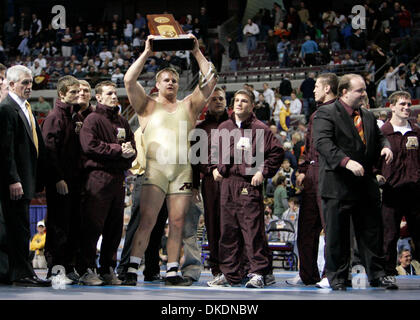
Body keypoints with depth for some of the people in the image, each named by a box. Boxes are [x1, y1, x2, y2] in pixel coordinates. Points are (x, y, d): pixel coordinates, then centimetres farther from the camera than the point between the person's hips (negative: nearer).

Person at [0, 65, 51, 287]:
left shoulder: (25, 108, 19)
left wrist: (36, 178, 17)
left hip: (25, 179, 9)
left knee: (19, 228, 11)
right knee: (20, 227, -7)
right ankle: (23, 274, -3)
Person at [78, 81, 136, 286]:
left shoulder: (122, 122, 22)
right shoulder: (93, 119, 1)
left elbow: (132, 147, 19)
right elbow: (90, 145, -12)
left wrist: (129, 152, -5)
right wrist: (118, 149, -11)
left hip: (118, 178, 7)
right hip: (98, 176, -7)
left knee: (115, 227, 7)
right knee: (93, 226, -8)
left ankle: (108, 269, 14)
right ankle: (87, 270, -5)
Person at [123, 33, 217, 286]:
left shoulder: (188, 106, 19)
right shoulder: (148, 106, 13)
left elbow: (211, 80, 11)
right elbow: (129, 81, 0)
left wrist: (197, 52, 7)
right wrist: (147, 53, 1)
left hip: (182, 170, 3)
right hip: (154, 168, -3)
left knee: (178, 222, 1)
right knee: (147, 220, -11)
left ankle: (172, 272, 5)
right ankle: (133, 269, -13)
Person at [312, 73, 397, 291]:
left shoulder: (368, 116, 17)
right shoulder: (325, 114, -6)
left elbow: (378, 137, 25)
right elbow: (322, 143, -18)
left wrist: (385, 147, -1)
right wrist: (346, 161, -30)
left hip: (366, 185, 6)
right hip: (338, 185, -6)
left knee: (372, 233, 9)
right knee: (336, 235, 2)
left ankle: (377, 275, 18)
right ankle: (337, 277, 11)